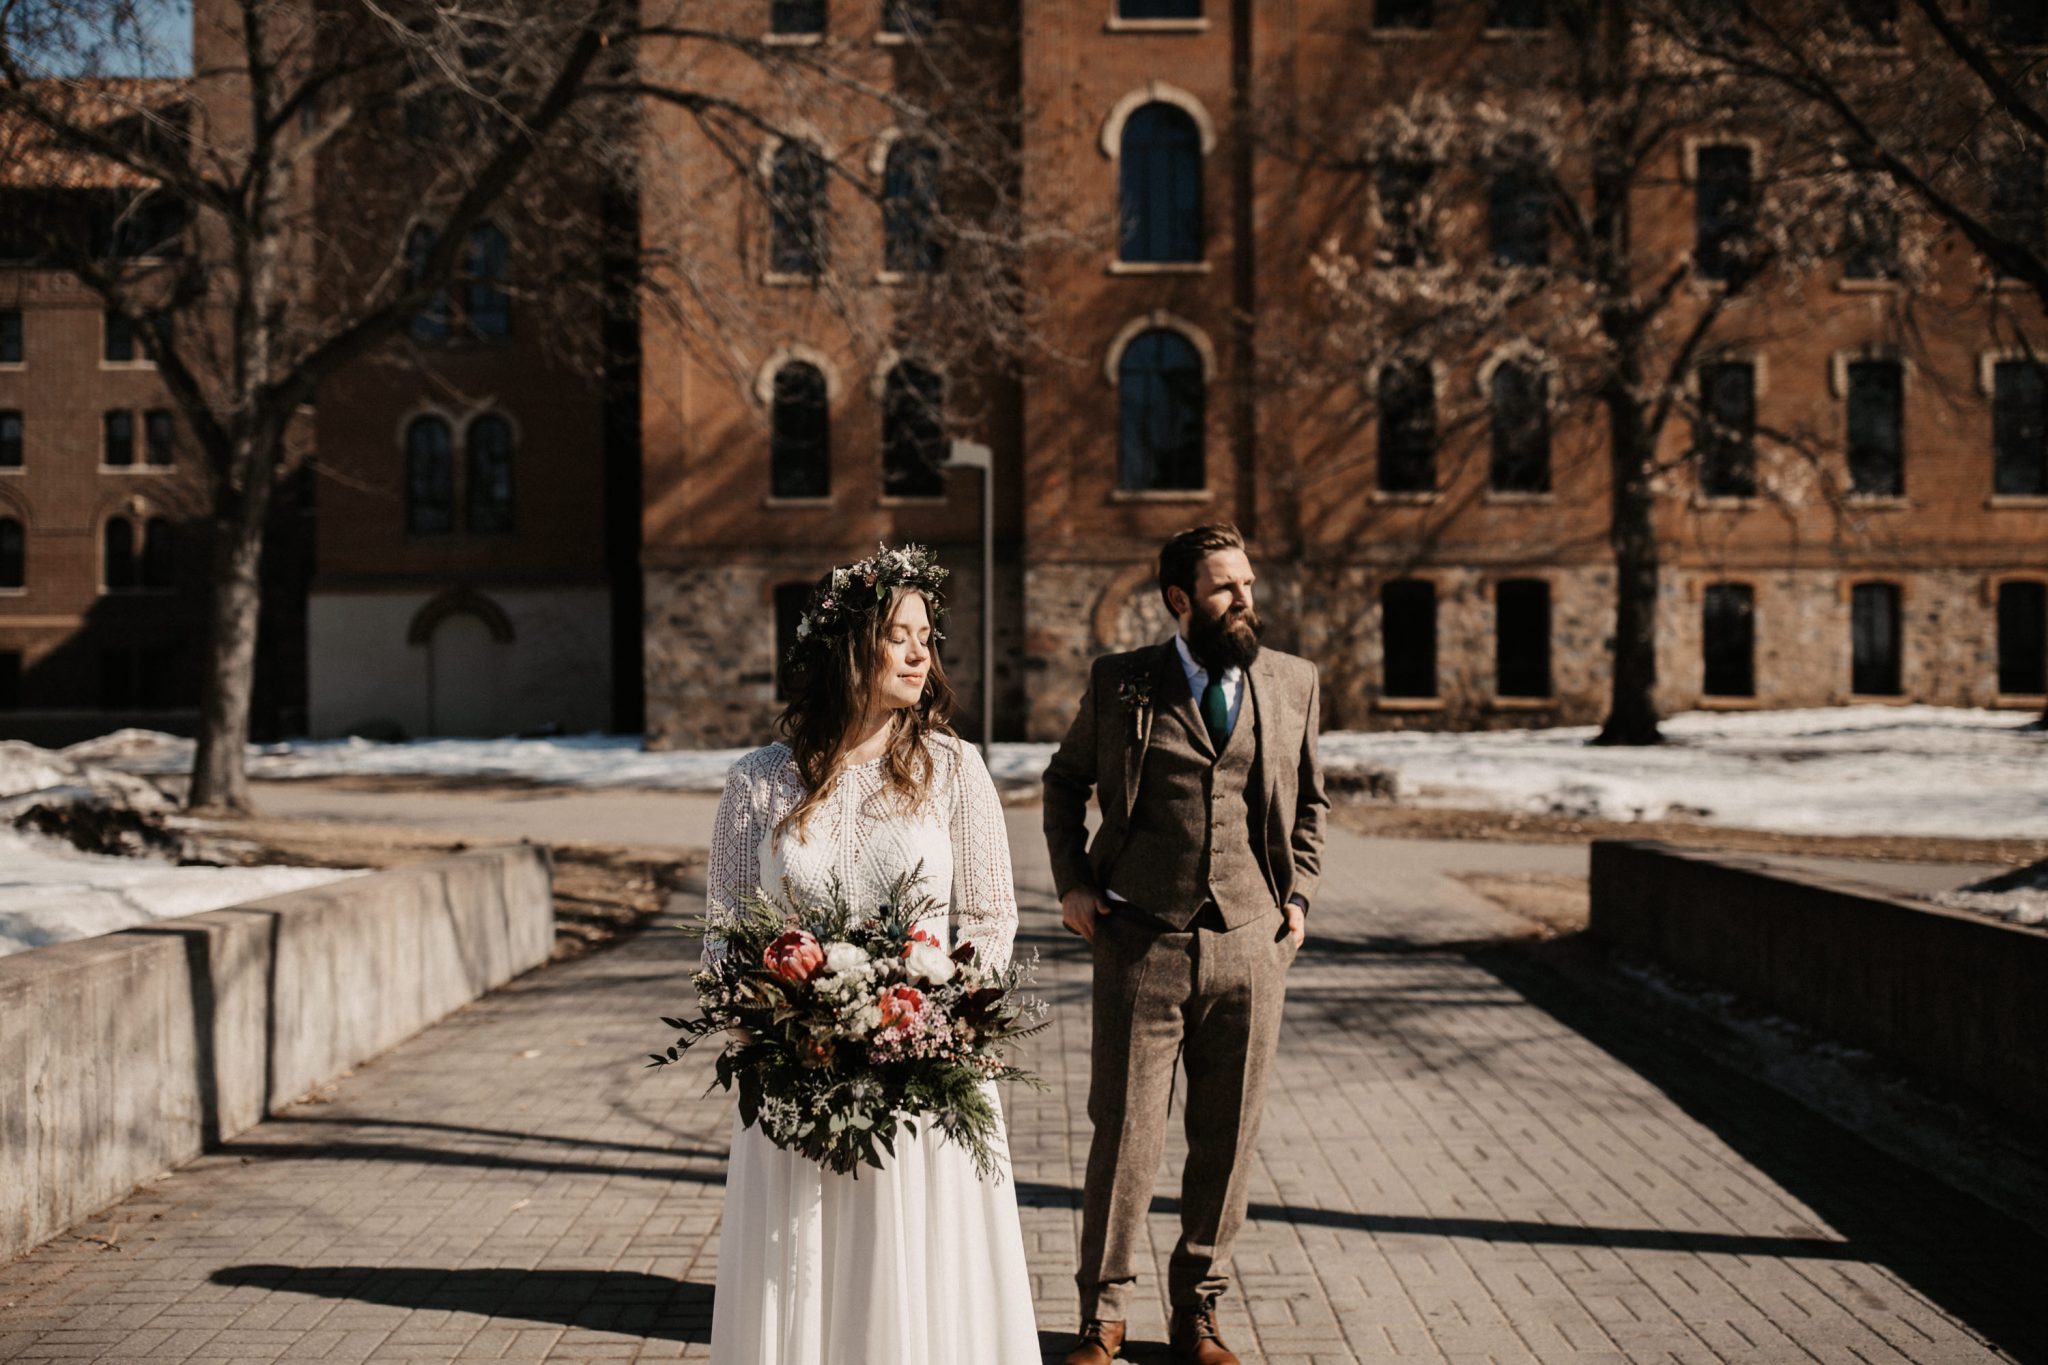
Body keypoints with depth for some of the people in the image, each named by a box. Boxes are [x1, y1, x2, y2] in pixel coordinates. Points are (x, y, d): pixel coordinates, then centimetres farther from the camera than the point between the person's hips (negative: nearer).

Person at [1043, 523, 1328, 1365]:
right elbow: (1064, 780, 15)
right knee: (1125, 1134, 1)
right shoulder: (1121, 683, 1)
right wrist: (1071, 884, 6)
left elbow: (1309, 799, 20)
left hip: (1250, 945, 2)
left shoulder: (1292, 682, 7)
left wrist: (1300, 893, 10)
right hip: (1141, 943, -2)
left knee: (1228, 1139, 8)